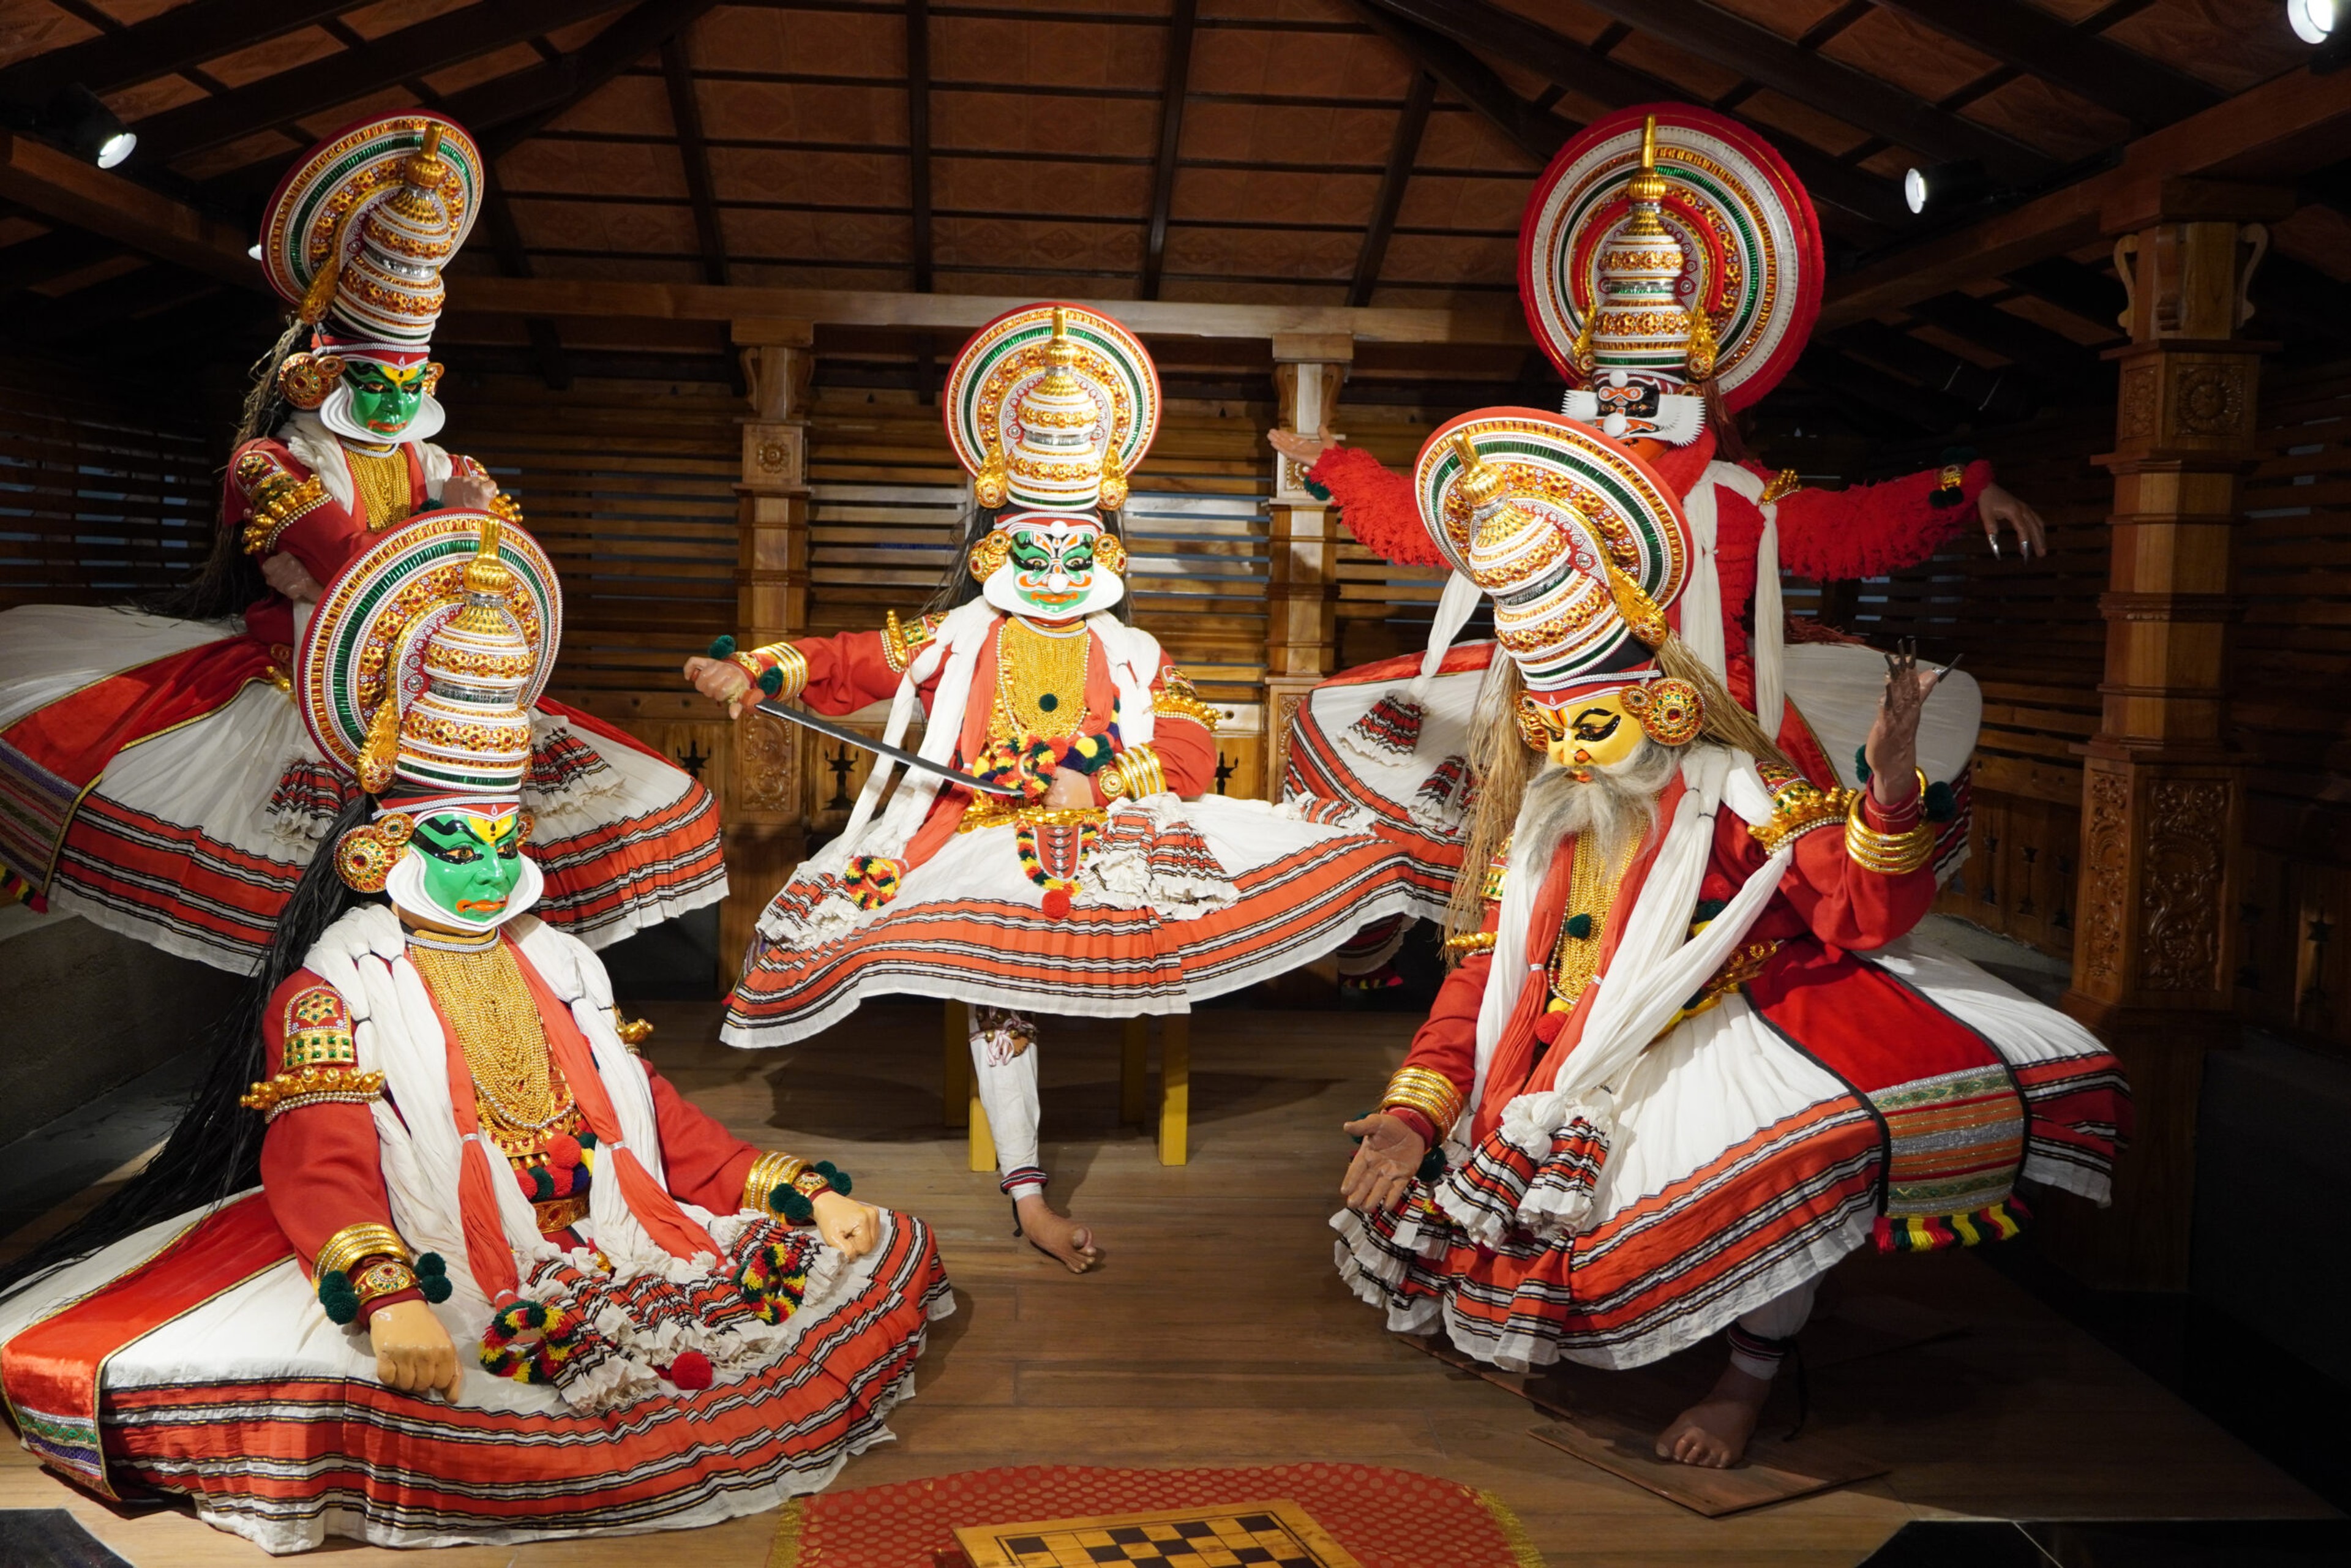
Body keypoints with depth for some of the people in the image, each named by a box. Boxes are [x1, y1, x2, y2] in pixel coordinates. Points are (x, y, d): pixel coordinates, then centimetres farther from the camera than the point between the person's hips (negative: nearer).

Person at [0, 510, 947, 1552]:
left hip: (624, 1261, 5)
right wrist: (389, 1301, -35)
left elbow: (663, 1125, 19)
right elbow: (321, 1172, -14)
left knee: (880, 1246, -6)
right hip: (454, 1308, -5)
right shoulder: (336, 992, 2)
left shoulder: (558, 965, 20)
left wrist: (805, 1194, 5)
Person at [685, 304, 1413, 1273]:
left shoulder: (1130, 654, 15)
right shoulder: (955, 639, 16)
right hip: (985, 837, -2)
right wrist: (750, 674, -6)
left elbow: (1189, 751, 1)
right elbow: (853, 666, 9)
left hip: (1107, 839, 2)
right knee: (993, 976, -29)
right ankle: (1027, 1196, -29)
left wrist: (1096, 779, -14)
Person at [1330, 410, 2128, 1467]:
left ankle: (1752, 1372, -9)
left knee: (1812, 1144, -37)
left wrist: (1890, 790, -38)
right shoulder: (1529, 830, 7)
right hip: (1578, 1084, 5)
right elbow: (1480, 981, 7)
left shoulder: (1735, 794, -7)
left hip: (1722, 1050, -4)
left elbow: (1865, 912, -19)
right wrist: (1411, 1116, -7)